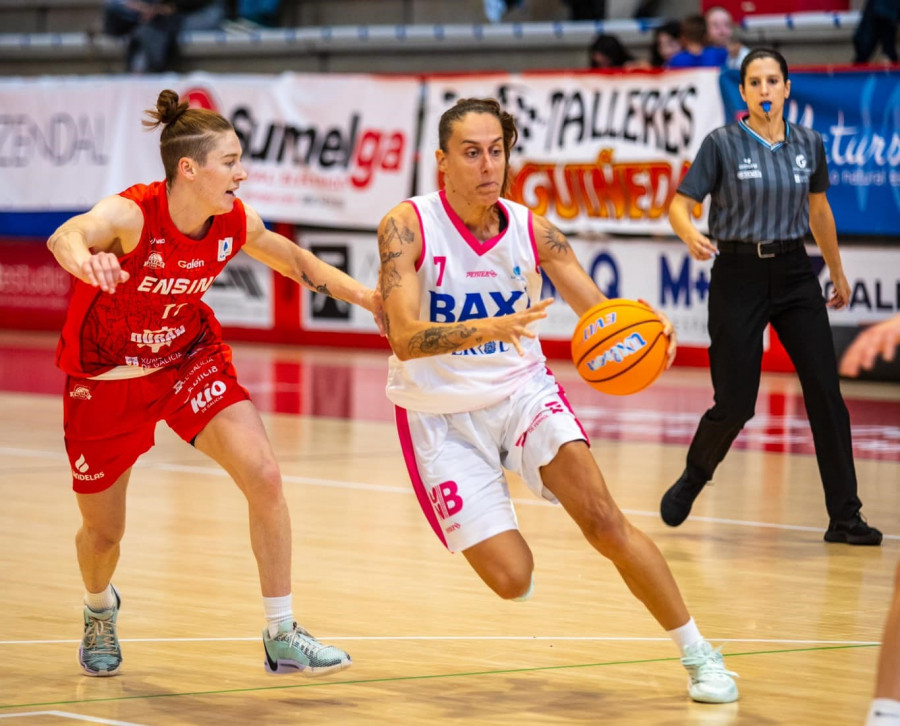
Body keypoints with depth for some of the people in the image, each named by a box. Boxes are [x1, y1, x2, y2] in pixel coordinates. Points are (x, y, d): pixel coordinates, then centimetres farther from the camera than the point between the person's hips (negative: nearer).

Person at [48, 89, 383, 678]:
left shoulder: (238, 223, -14)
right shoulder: (130, 214, -30)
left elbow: (294, 260, 10)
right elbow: (65, 235, -53)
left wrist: (361, 293, 1)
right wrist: (84, 258, -76)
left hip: (190, 359, 3)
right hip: (105, 379, -3)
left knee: (264, 477, -19)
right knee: (103, 533, 12)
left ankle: (282, 636, -8)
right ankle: (101, 609, 50)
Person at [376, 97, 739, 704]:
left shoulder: (532, 230, -6)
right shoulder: (408, 227, -17)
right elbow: (405, 339, -28)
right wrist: (488, 329, -45)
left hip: (522, 389, 2)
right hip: (442, 416, -2)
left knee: (604, 520, -18)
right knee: (511, 580, -9)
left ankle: (698, 653, -4)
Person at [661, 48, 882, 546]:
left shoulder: (808, 144, 5)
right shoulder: (722, 144, -6)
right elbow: (680, 204, -8)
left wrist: (837, 272, 25)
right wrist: (690, 234, -30)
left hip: (793, 273, 3)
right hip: (739, 276, -3)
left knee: (825, 392, -6)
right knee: (736, 403, -4)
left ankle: (845, 518, -1)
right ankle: (692, 478, 28)